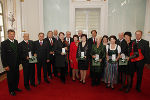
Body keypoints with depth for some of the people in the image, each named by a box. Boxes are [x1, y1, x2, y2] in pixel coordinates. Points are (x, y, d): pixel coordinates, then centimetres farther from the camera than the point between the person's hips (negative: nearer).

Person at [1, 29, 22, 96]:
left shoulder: (16, 42, 6)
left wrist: (19, 61, 7)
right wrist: (5, 65, -15)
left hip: (16, 64, 5)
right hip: (9, 65, -5)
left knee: (17, 77, 16)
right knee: (10, 77, 10)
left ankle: (16, 87, 37)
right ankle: (11, 90, 29)